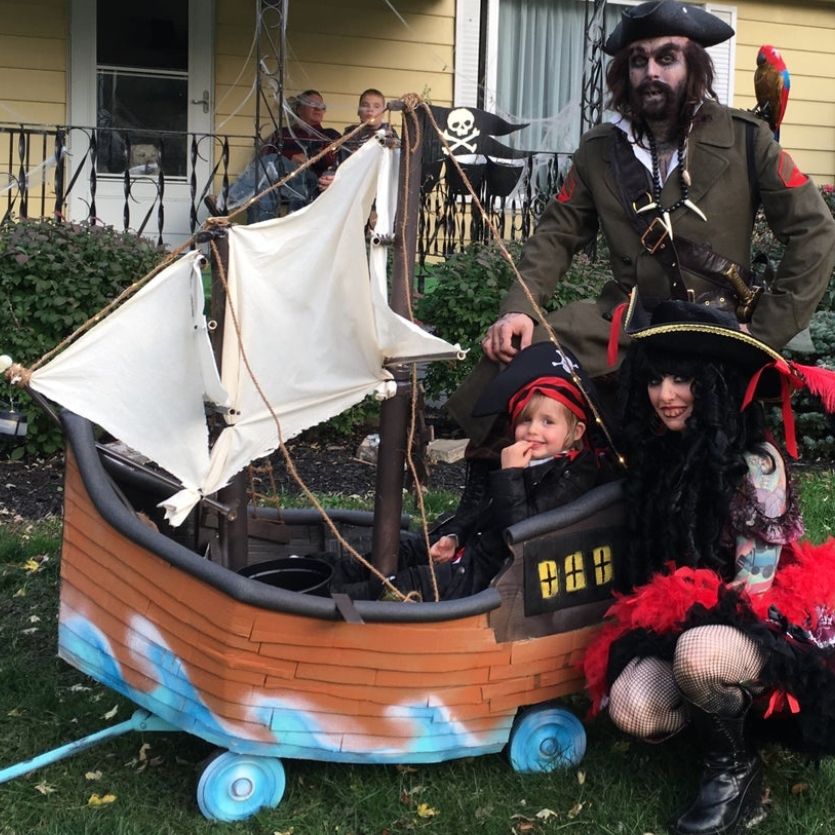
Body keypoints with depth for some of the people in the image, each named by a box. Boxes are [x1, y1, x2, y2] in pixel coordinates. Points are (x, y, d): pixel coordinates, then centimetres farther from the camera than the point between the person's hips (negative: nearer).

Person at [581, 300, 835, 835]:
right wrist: (650, 615, 0)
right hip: (680, 624, 5)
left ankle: (736, 769, -10)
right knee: (631, 706, -25)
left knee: (698, 654, -39)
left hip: (763, 626, -5)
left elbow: (751, 586, -14)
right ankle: (734, 713, 3)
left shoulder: (758, 463, -15)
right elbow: (650, 559, 15)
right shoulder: (658, 452, 4)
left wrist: (673, 610, -11)